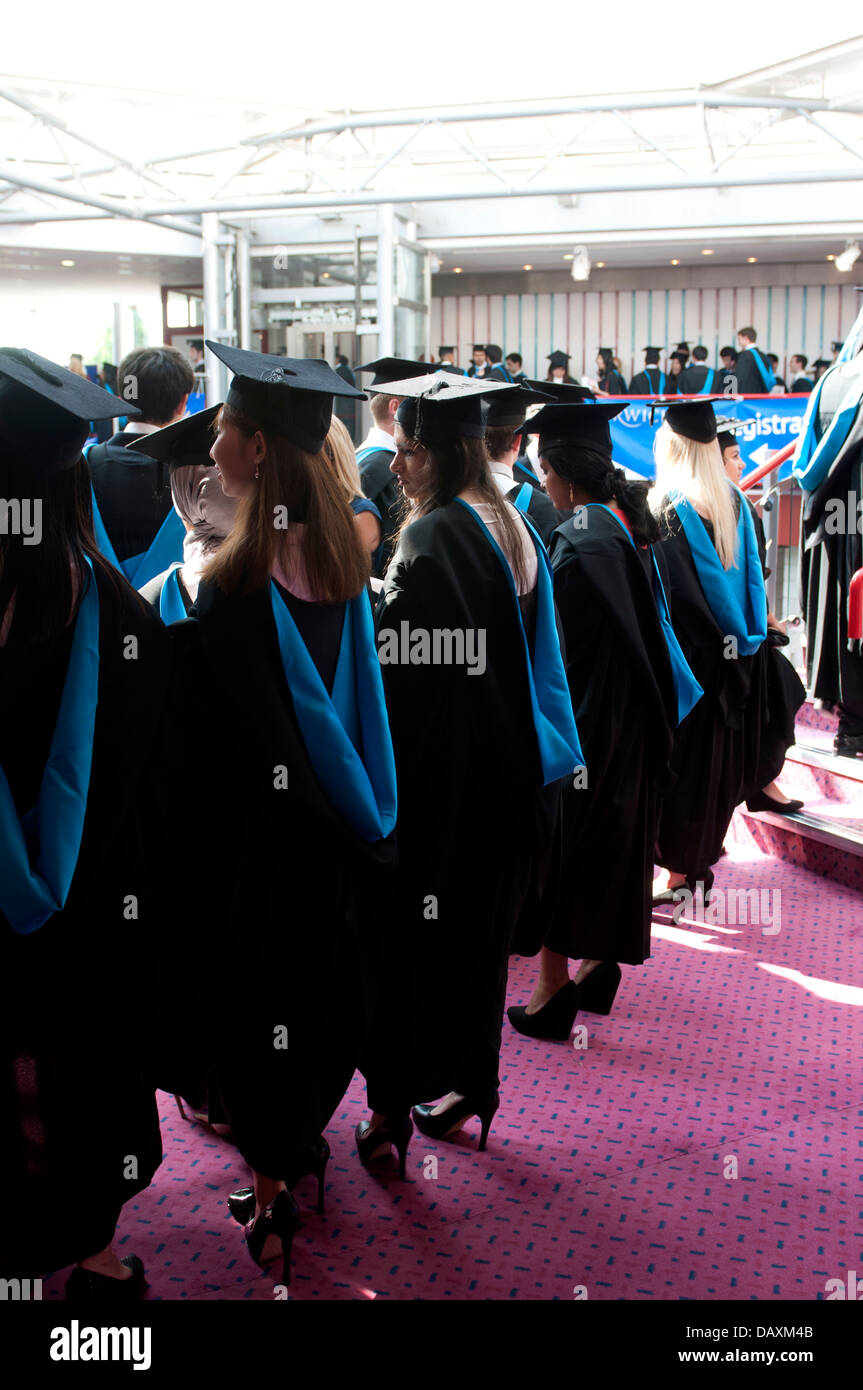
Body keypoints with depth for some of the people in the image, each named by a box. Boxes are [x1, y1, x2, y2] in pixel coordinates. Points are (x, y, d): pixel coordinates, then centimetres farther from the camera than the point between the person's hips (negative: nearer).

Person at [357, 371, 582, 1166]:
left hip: (436, 772, -8)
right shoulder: (516, 528, 8)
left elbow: (396, 662, -22)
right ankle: (469, 1085, 31)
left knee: (412, 929, 3)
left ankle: (394, 1105, 13)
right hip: (507, 763, 9)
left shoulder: (433, 538, -18)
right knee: (479, 923, 17)